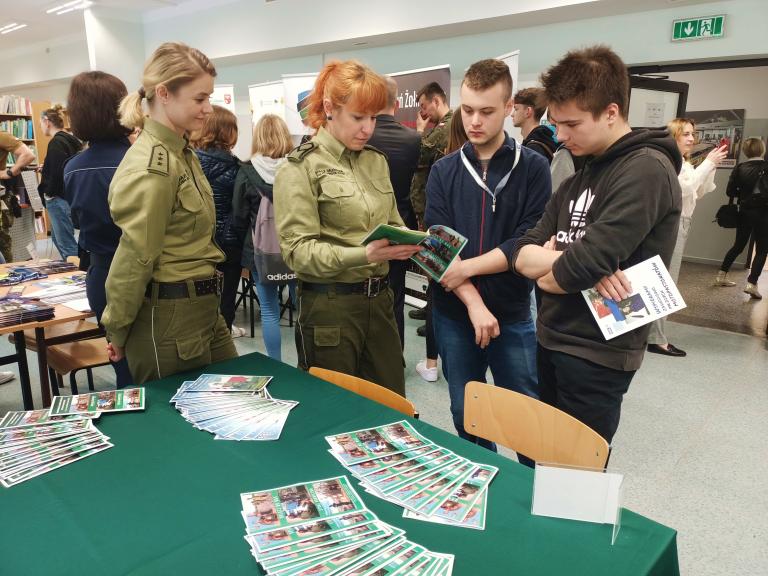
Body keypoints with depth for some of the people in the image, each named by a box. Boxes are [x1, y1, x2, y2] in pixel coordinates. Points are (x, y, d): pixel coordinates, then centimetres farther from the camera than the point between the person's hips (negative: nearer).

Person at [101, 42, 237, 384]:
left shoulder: (181, 152, 8)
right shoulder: (152, 167, -21)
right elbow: (134, 259, -16)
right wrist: (117, 332, -6)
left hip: (202, 308, 9)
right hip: (169, 319, -9)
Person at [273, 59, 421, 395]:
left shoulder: (376, 161, 12)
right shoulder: (300, 168, -7)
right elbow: (298, 250, -14)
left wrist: (410, 242, -6)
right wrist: (363, 255, -27)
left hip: (378, 300, 6)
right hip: (330, 306, -5)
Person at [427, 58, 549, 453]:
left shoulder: (533, 167, -2)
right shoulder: (443, 171, 3)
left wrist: (467, 268, -16)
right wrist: (473, 302, -17)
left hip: (513, 315, -2)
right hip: (454, 315, 2)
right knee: (465, 415, 15)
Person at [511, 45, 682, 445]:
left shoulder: (646, 170, -16)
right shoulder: (578, 179, 11)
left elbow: (587, 262, -26)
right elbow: (522, 254, 2)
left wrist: (545, 272, -5)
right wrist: (566, 260, -19)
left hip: (598, 354, -8)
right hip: (550, 342, 8)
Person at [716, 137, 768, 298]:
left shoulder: (740, 168, -2)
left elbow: (730, 192, -2)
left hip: (744, 211, 4)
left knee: (738, 245, 18)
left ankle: (722, 275, 21)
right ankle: (752, 283, -7)